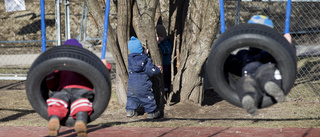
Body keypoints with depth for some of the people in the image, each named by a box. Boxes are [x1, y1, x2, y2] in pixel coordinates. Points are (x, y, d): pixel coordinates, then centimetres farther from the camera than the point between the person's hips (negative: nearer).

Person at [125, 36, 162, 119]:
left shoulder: (129, 58, -2)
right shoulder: (145, 59, -15)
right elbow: (151, 71, -17)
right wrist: (157, 69, 6)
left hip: (131, 83, 4)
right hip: (142, 84, -4)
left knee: (132, 96, 21)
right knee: (147, 97, 6)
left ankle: (130, 110, 23)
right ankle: (151, 112, 12)